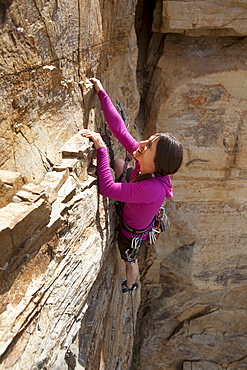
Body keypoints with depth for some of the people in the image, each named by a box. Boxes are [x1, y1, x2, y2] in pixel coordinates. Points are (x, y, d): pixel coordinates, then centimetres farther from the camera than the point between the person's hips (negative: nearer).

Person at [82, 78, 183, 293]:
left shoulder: (153, 189, -46)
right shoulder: (144, 163, -27)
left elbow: (107, 188, -47)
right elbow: (119, 129, -24)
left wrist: (100, 148, -44)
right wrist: (101, 92, -25)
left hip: (133, 232, -6)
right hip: (128, 212, 6)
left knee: (130, 262, 29)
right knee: (118, 161, 12)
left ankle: (130, 284, 65)